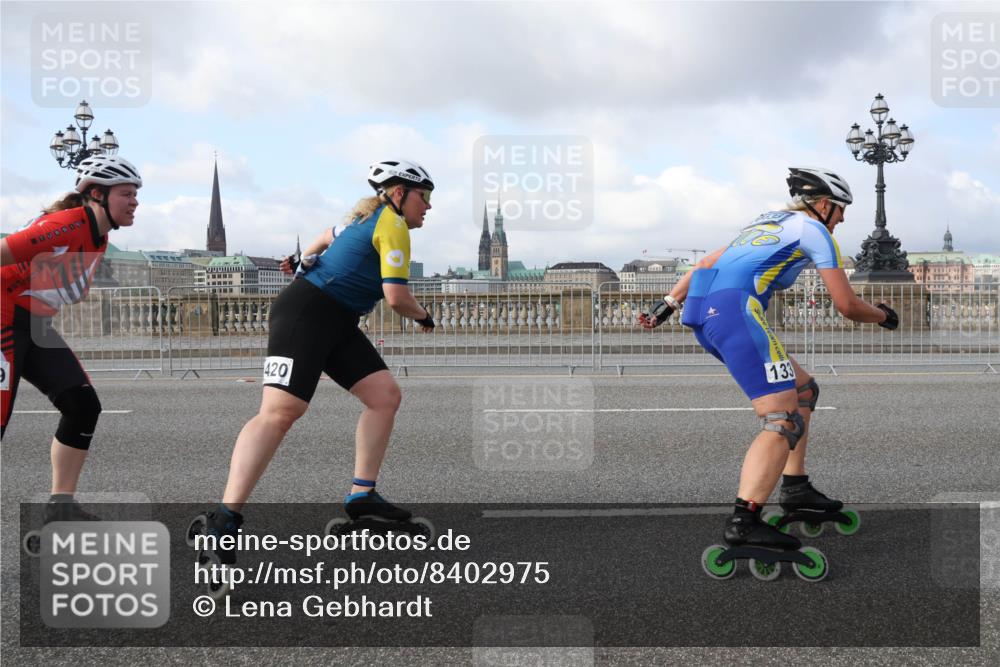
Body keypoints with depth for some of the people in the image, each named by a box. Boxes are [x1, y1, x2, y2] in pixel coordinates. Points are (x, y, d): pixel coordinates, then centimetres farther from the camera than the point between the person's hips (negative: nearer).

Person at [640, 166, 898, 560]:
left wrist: (668, 304, 23)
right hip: (736, 310, -9)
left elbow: (705, 265, 27)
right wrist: (883, 316, 25)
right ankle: (744, 522, -25)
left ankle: (795, 486, 22)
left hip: (704, 311, 9)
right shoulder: (813, 230, 9)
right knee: (784, 421, -12)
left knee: (803, 390, 21)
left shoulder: (767, 223, 32)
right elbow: (846, 306, 6)